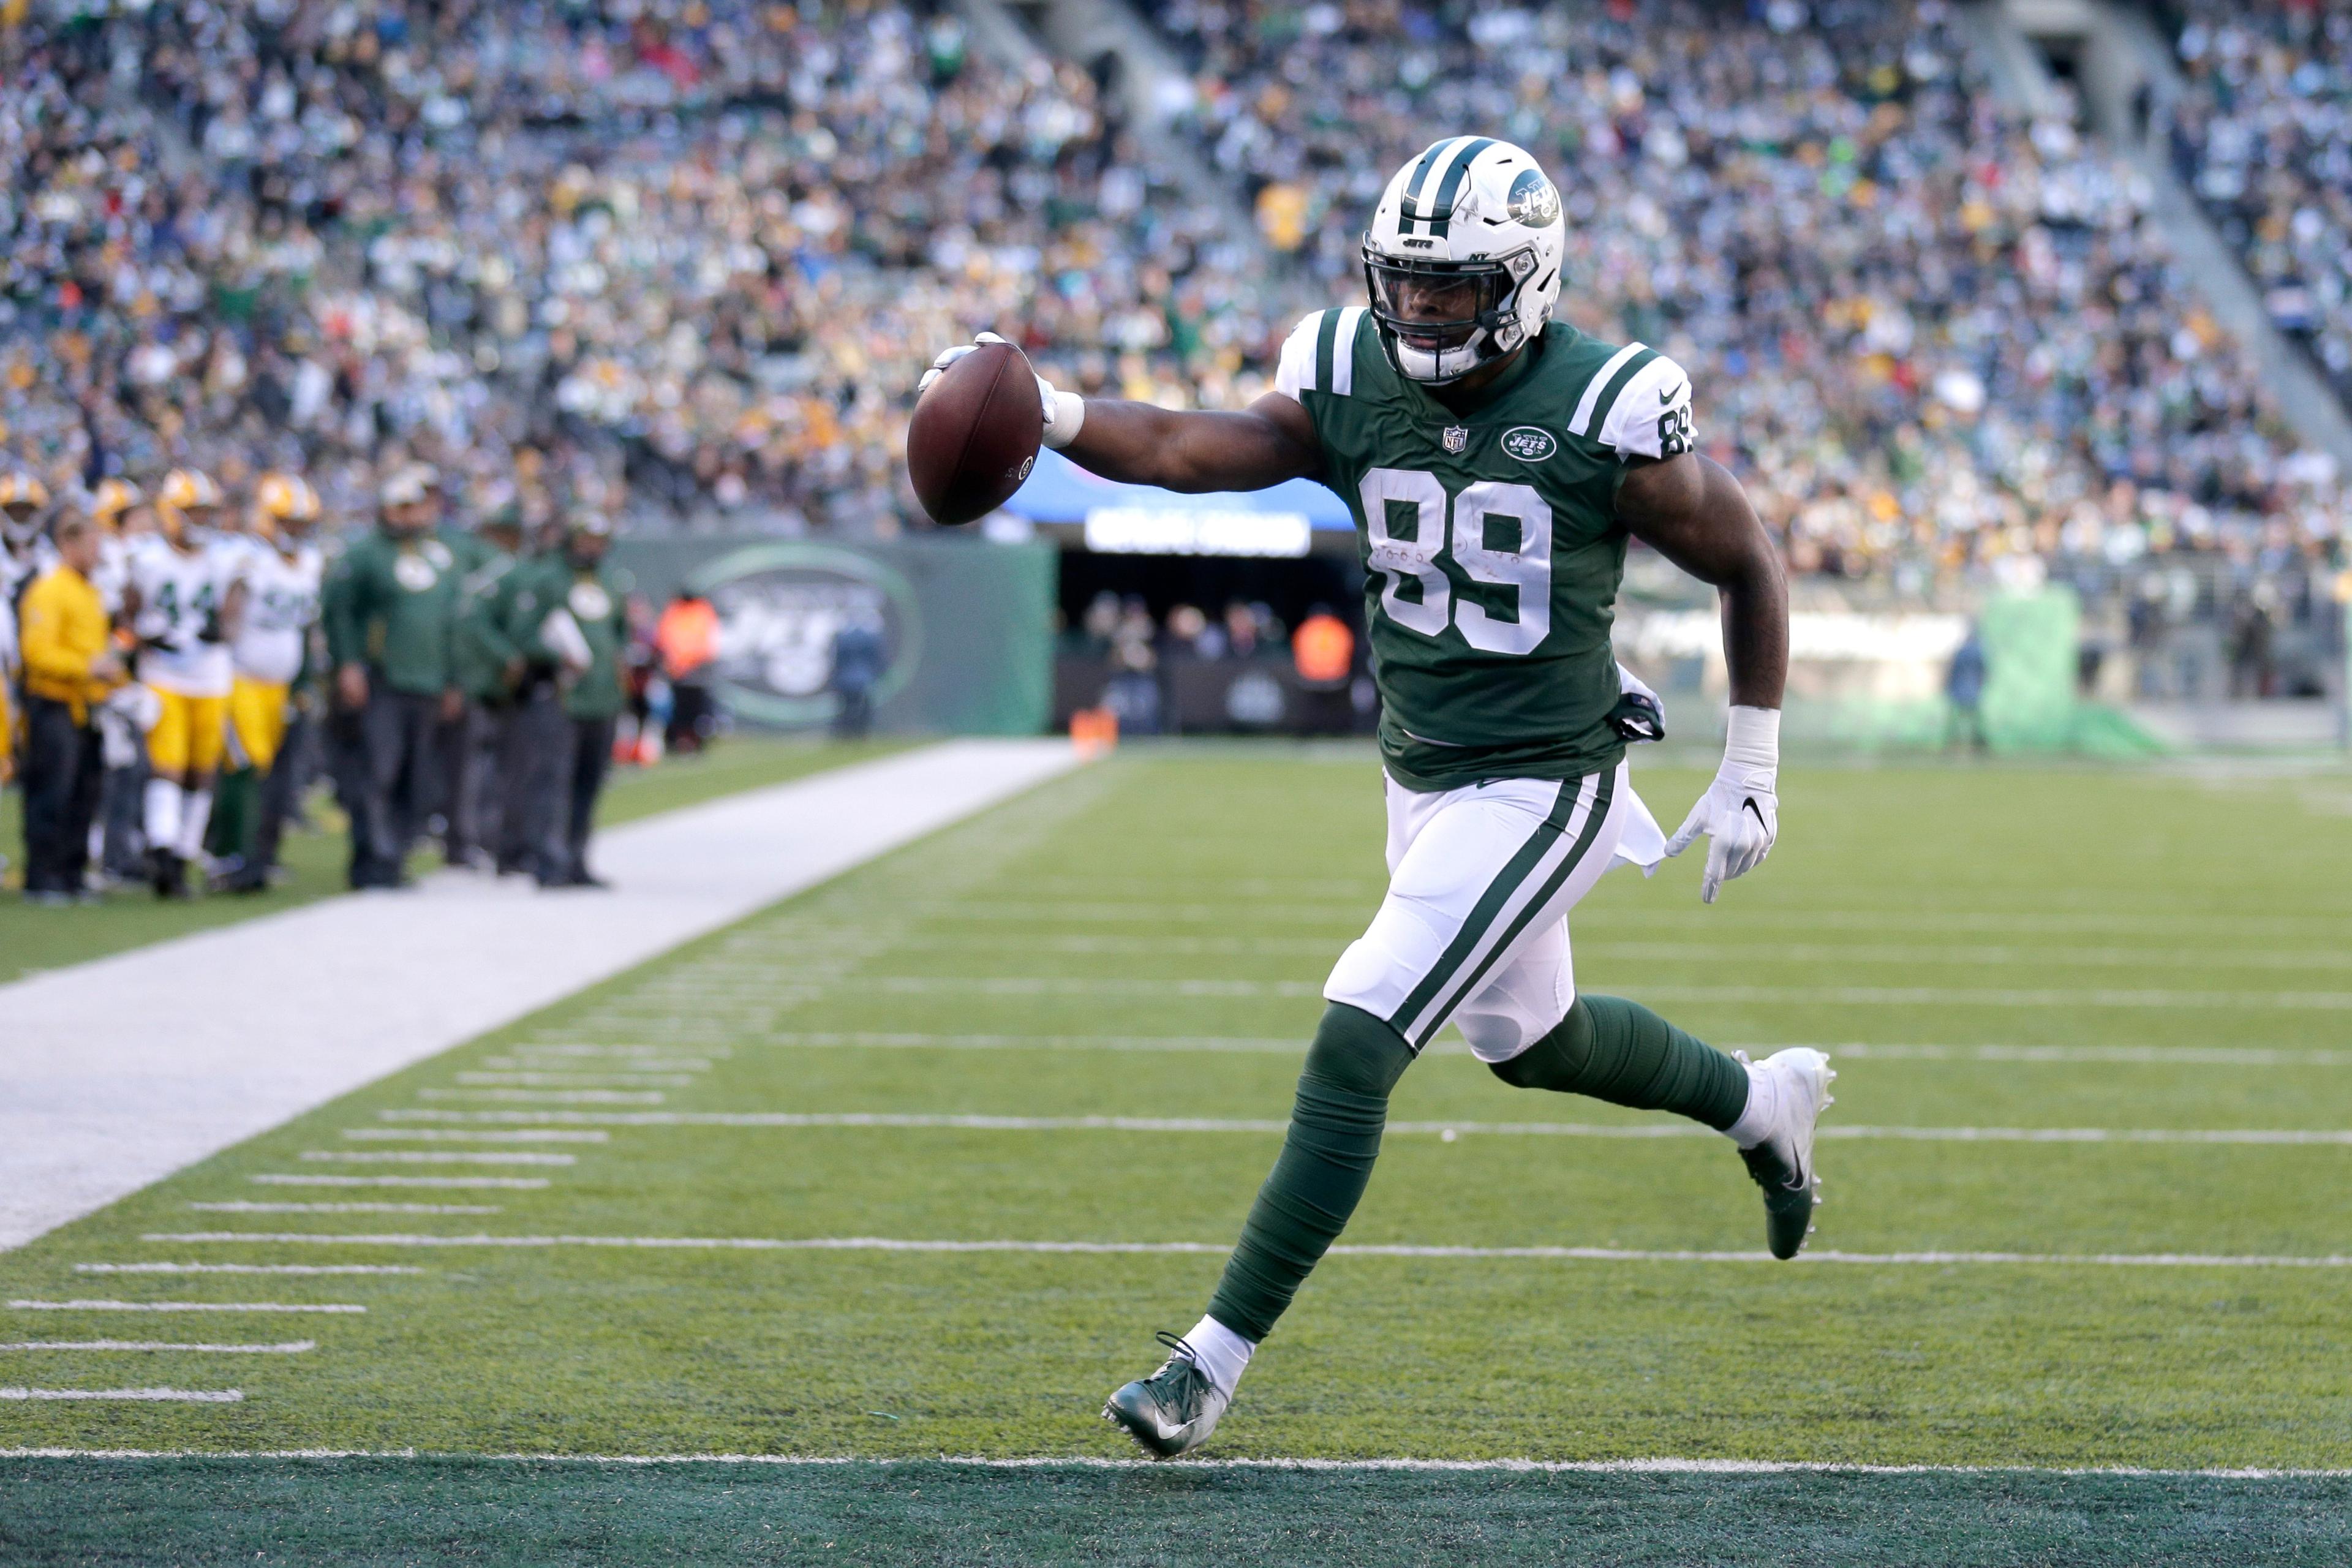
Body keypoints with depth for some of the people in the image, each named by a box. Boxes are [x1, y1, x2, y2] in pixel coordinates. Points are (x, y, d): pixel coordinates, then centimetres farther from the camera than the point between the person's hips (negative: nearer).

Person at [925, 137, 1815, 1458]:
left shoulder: (1608, 416, -18)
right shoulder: (1354, 381, -5)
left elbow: (1750, 568, -6)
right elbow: (1197, 452, -18)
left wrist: (1752, 777, -4)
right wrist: (1048, 413, -36)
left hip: (1539, 789, -7)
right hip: (1423, 775, 7)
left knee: (1357, 1043, -14)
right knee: (1524, 1035, 26)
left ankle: (1218, 1360, -8)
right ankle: (1760, 1101, 54)